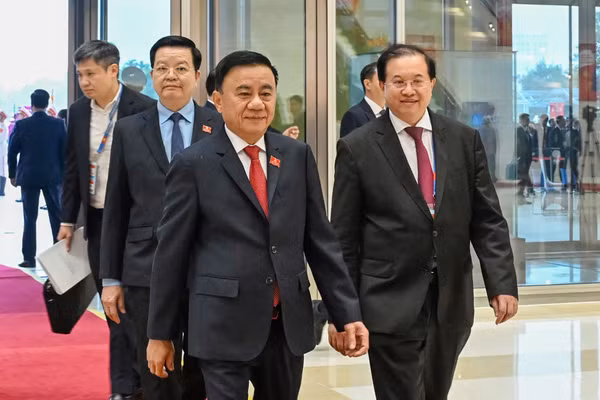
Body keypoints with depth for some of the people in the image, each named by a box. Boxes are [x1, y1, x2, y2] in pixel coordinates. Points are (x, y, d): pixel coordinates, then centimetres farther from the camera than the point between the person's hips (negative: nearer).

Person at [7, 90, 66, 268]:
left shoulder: (21, 125, -6)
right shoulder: (58, 124, -4)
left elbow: (12, 151, -1)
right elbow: (64, 151, 0)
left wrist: (12, 174, 10)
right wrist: (63, 174, 10)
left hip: (28, 176, -1)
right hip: (52, 176, 1)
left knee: (29, 218, 4)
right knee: (57, 216, 9)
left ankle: (29, 258, 4)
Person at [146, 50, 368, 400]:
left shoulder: (298, 155, 6)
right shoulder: (194, 164, -4)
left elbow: (321, 240, 8)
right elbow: (171, 253, -1)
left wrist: (347, 314, 4)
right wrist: (161, 333, 1)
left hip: (289, 324, 4)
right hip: (224, 327, -4)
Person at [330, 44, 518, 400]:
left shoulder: (464, 140, 5)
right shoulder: (357, 148, -3)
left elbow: (487, 220, 6)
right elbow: (343, 237, -2)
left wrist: (502, 284, -4)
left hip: (452, 302, 4)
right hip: (391, 304, -3)